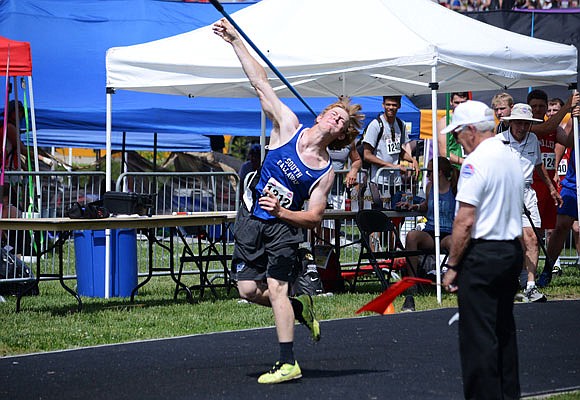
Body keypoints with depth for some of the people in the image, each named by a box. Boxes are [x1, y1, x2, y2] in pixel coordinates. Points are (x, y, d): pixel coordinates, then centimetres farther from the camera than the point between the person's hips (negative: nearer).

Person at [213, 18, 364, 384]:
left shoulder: (326, 171, -9)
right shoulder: (288, 127, -4)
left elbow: (314, 217, -8)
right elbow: (261, 83, -4)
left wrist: (281, 212, -26)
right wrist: (235, 40, -5)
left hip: (284, 225, -3)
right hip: (252, 218, 3)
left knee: (276, 287, -13)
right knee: (248, 288, -1)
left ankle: (289, 363, -9)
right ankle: (300, 308, 27)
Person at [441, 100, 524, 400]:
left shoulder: (476, 161, -15)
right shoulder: (511, 158, 13)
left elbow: (465, 221, -19)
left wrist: (452, 266, -13)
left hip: (482, 253, -9)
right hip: (513, 250, 9)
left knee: (478, 336, -6)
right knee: (504, 330, 16)